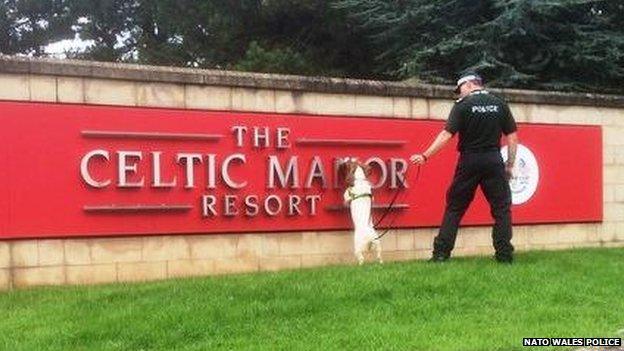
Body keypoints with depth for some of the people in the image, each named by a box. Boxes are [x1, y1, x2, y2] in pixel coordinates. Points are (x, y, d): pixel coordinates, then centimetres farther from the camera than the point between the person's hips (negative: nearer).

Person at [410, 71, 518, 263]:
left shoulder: (462, 105, -3)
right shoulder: (500, 104, 6)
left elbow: (447, 134, -11)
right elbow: (512, 136, 5)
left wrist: (425, 156, -10)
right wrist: (510, 165, 10)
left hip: (469, 161, -1)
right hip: (493, 161, 2)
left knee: (455, 207, 6)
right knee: (501, 207, 7)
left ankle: (441, 253, 4)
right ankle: (504, 254, 3)